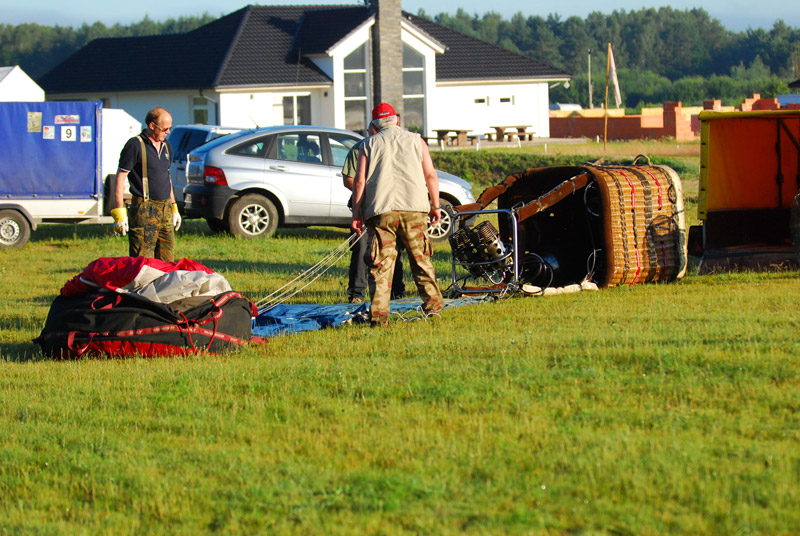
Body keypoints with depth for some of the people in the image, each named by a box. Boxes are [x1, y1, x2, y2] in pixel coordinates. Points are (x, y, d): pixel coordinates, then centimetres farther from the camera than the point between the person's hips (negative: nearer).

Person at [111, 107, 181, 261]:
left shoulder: (166, 146, 16)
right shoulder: (135, 145, -8)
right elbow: (120, 177, -9)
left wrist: (174, 207, 25)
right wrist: (120, 212, -15)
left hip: (165, 209, 7)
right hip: (144, 210, -7)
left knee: (167, 260, 7)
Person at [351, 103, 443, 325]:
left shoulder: (368, 145, 11)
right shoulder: (415, 141, 13)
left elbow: (360, 181, 4)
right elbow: (430, 176, 9)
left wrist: (356, 214, 6)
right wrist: (435, 206, 16)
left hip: (379, 209, -1)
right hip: (413, 207, 1)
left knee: (382, 264, -1)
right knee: (421, 259, 11)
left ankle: (379, 313, -7)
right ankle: (433, 304, 14)